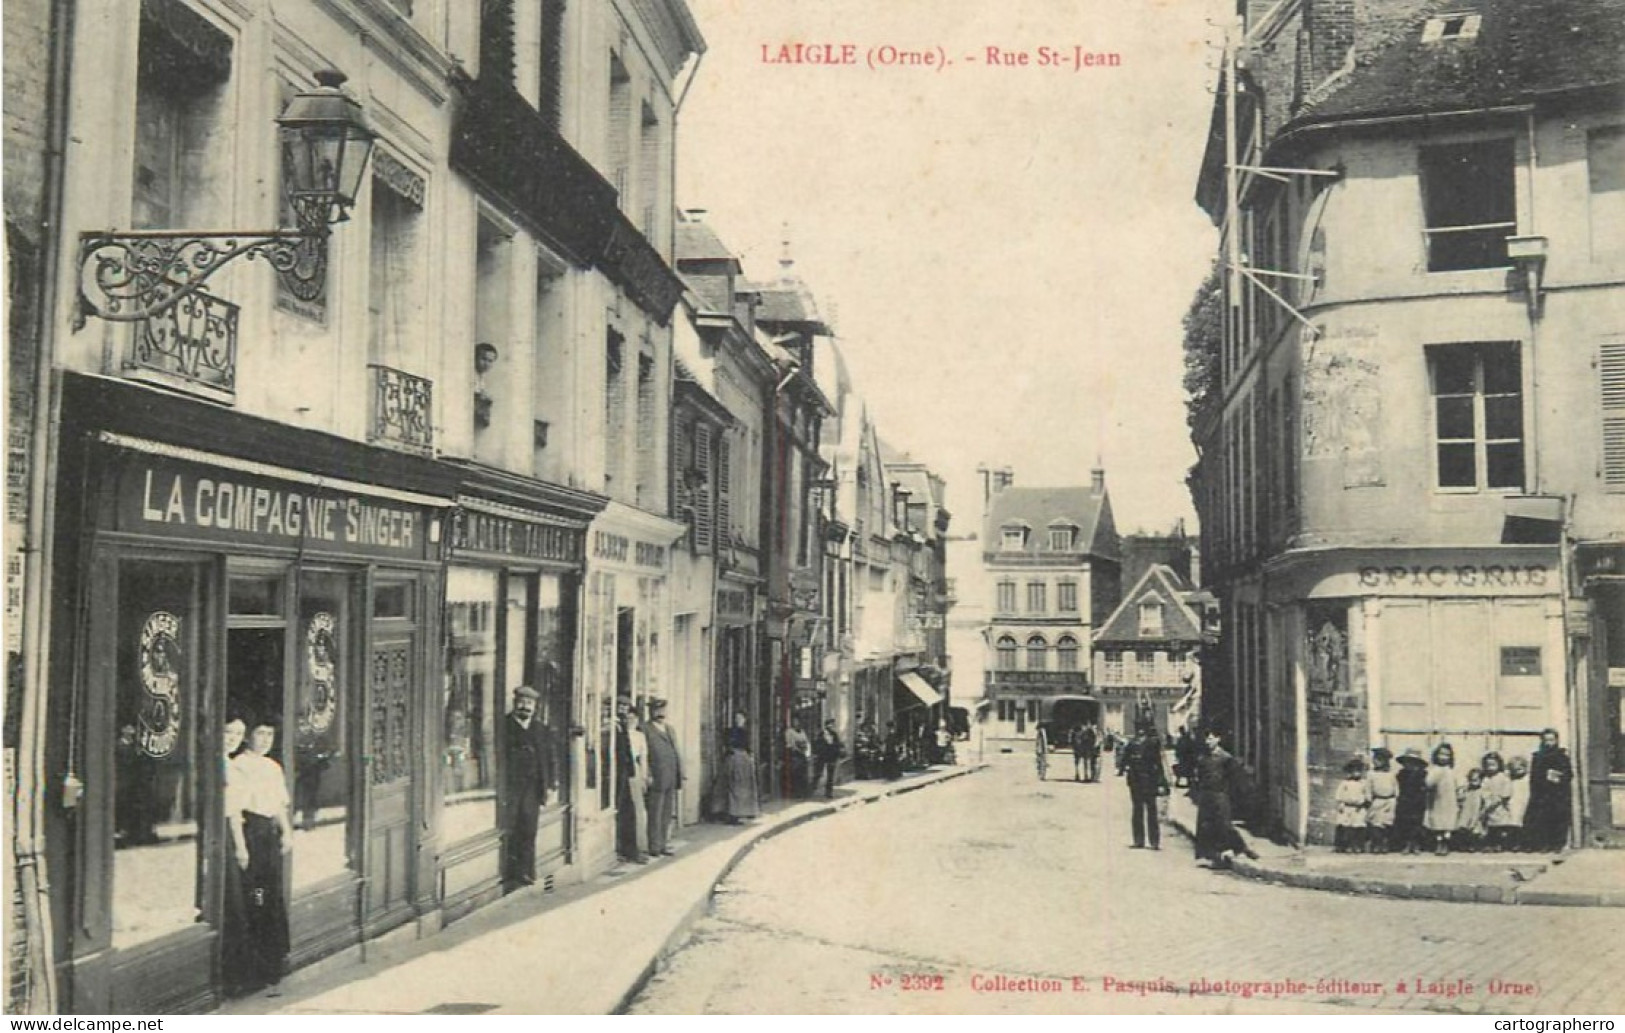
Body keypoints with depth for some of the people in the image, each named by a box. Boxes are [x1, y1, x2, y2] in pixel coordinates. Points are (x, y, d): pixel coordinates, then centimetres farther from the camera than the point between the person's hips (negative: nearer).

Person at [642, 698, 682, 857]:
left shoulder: (670, 729, 20)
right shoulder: (645, 729, -3)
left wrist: (680, 775, 13)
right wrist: (648, 775, -15)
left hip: (671, 779, 7)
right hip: (657, 779, -7)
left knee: (668, 814, 11)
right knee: (656, 814, -1)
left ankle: (666, 845, 19)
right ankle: (655, 847, 5)